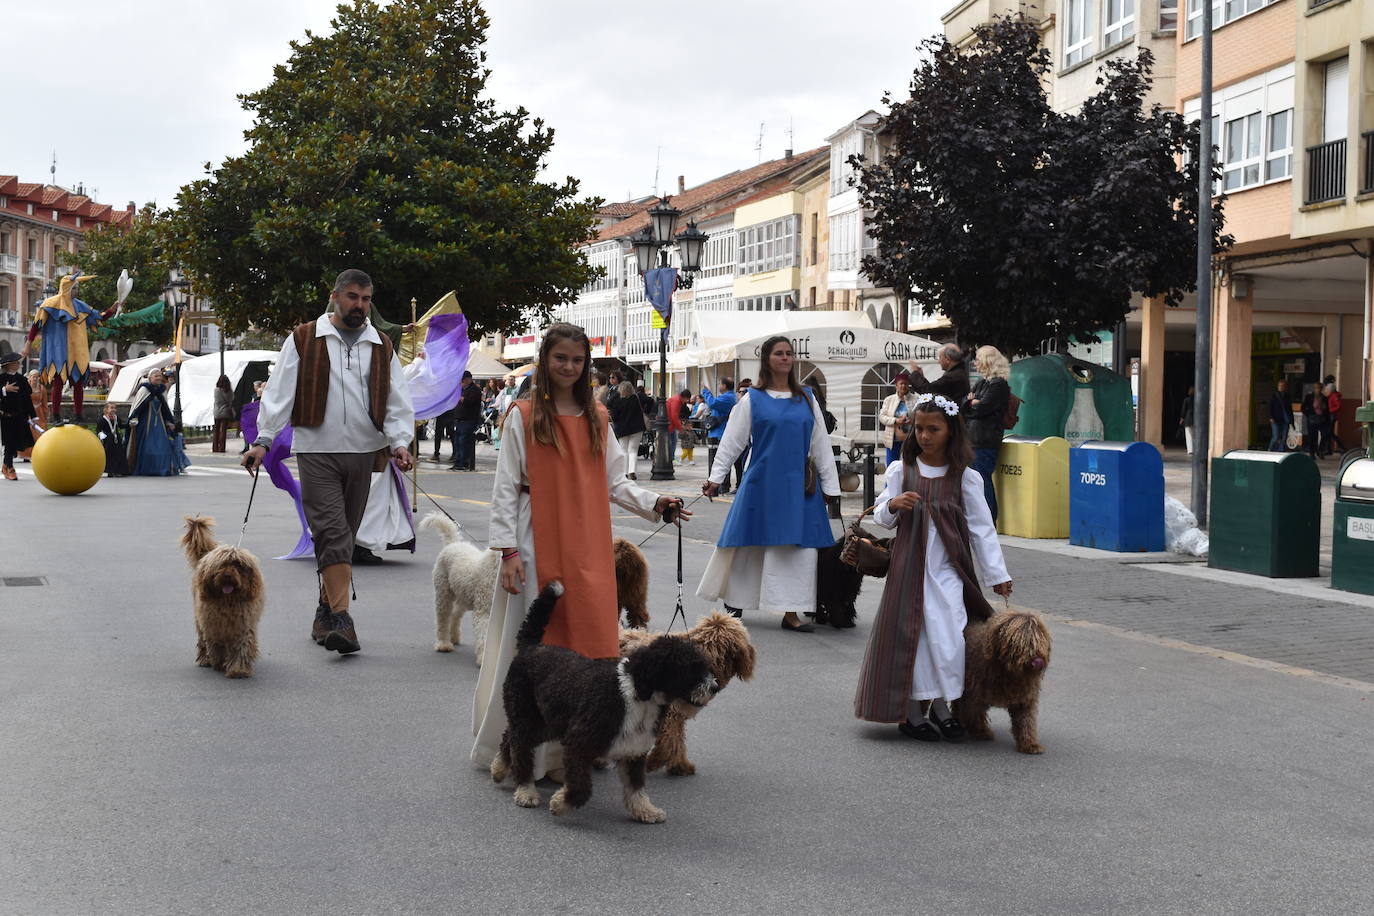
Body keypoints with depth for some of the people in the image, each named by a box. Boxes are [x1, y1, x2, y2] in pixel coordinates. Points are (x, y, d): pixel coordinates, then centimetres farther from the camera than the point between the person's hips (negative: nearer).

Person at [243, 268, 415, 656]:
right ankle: (340, 620, -19)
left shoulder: (382, 348, 13)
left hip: (362, 453, 4)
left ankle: (325, 611, 21)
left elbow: (397, 401, 9)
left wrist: (399, 443, -8)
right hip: (317, 452, -4)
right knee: (332, 533, -14)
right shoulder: (304, 340, 4)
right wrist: (263, 439, -10)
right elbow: (280, 392, 0)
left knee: (342, 536, 9)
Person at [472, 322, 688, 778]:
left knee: (592, 635, 2)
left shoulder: (597, 417, 13)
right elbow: (505, 486, -3)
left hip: (590, 545, 4)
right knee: (535, 641, -2)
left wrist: (654, 504, -1)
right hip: (539, 544, -4)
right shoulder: (523, 415, 0)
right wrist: (508, 548, -10)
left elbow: (613, 482, 15)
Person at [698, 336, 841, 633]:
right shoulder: (752, 400, 2)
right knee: (749, 544, 3)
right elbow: (731, 441, 1)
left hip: (799, 484, 3)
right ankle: (734, 601, 21)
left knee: (799, 547, -1)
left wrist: (830, 485, 8)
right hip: (762, 483, -2)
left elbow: (821, 444, 11)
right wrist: (715, 478, -7)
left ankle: (791, 612, 3)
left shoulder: (807, 399, 10)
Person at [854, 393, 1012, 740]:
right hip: (908, 565, 0)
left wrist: (997, 574, 2)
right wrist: (892, 505, -17)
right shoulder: (901, 471, 2)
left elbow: (981, 527, 3)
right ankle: (911, 712, 11)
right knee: (909, 635, 1)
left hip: (947, 569, 0)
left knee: (947, 637, -5)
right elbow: (881, 518, 6)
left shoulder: (965, 477, 0)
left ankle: (940, 707, 12)